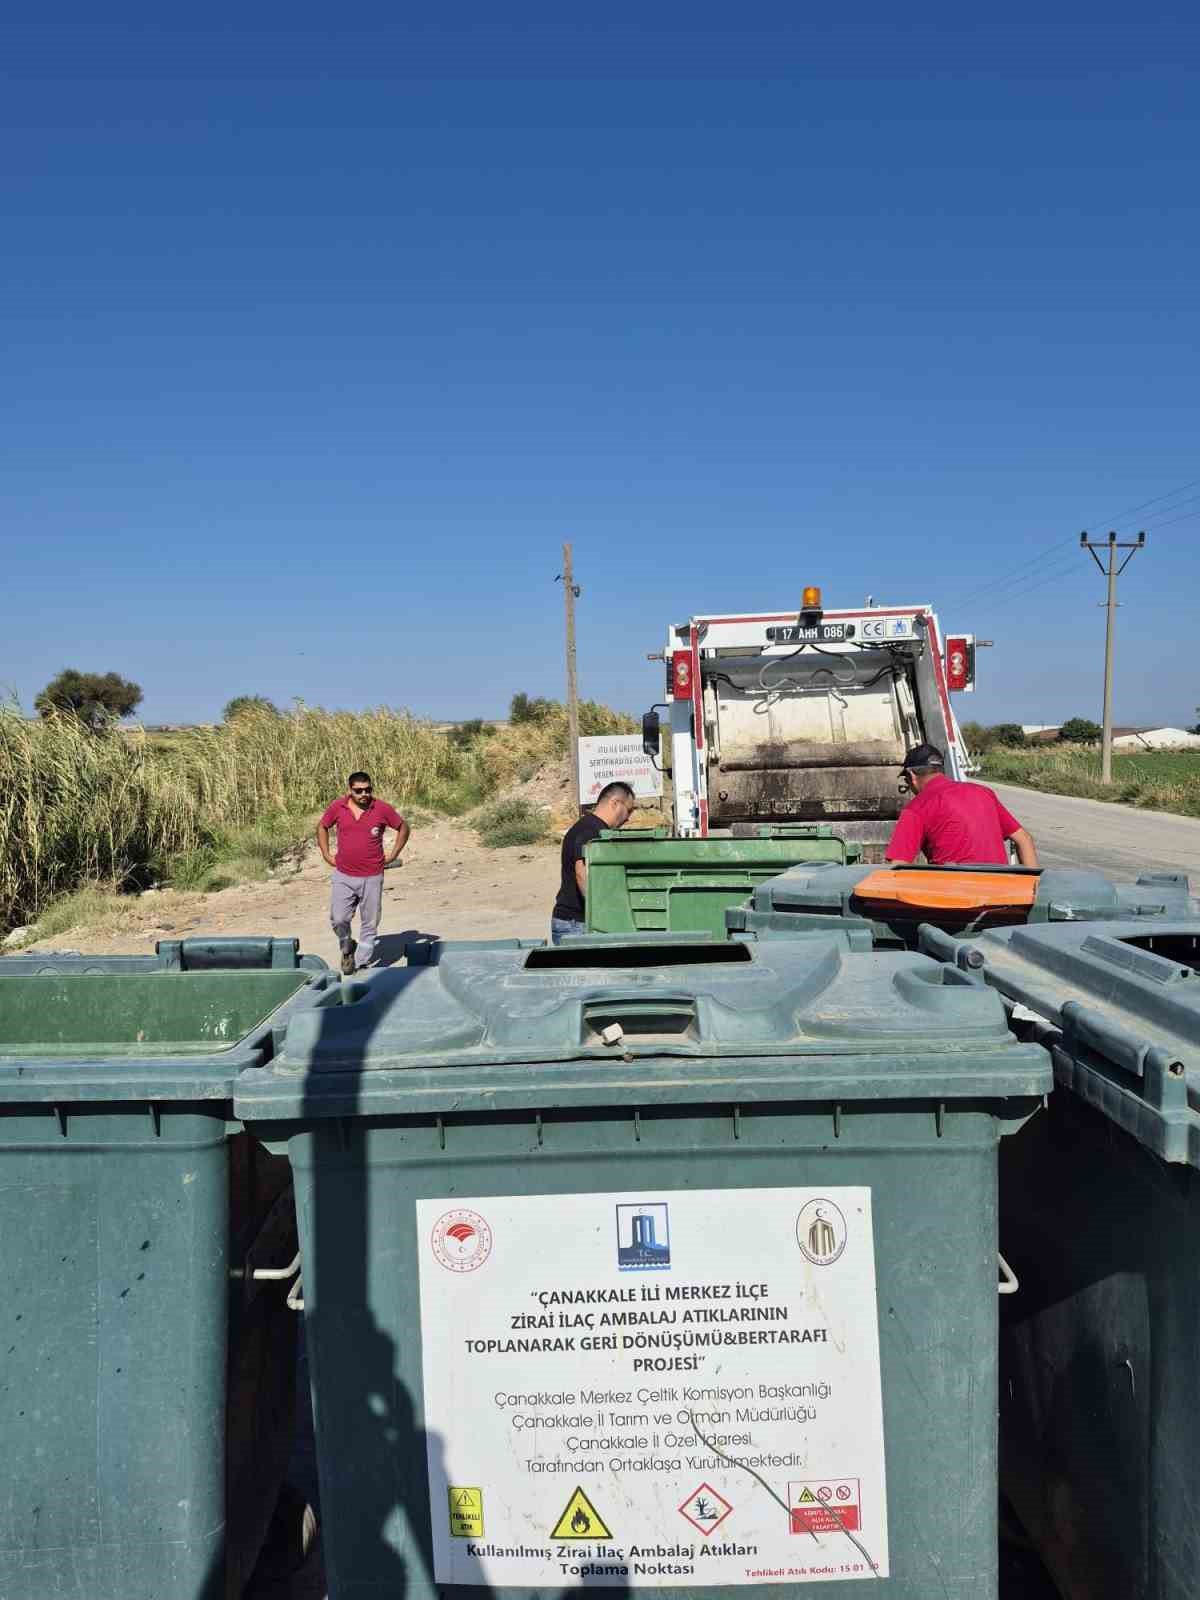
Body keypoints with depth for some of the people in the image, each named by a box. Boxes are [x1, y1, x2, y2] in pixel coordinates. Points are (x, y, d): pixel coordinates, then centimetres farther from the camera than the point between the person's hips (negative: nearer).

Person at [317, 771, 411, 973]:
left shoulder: (382, 809, -6)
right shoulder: (337, 808, -2)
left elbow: (404, 828, 7)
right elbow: (322, 827, 15)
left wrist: (392, 856, 3)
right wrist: (327, 855, 8)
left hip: (372, 878, -1)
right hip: (343, 876, 1)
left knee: (370, 924, 6)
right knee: (338, 919, -7)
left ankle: (362, 963, 19)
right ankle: (347, 949, 22)